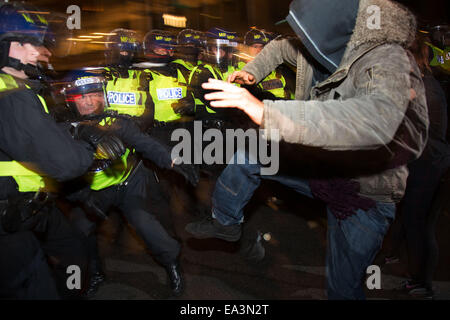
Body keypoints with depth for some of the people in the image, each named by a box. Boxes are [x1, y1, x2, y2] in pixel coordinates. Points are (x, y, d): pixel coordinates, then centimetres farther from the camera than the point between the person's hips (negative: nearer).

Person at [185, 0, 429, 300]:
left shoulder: (387, 59, -30)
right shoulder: (324, 48, -7)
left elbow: (378, 118, -54)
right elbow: (279, 48, 17)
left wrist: (266, 112, -60)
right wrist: (252, 72, -4)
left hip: (364, 197, -6)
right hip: (321, 164, 6)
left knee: (343, 287, 1)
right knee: (248, 154, -1)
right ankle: (225, 222, 22)